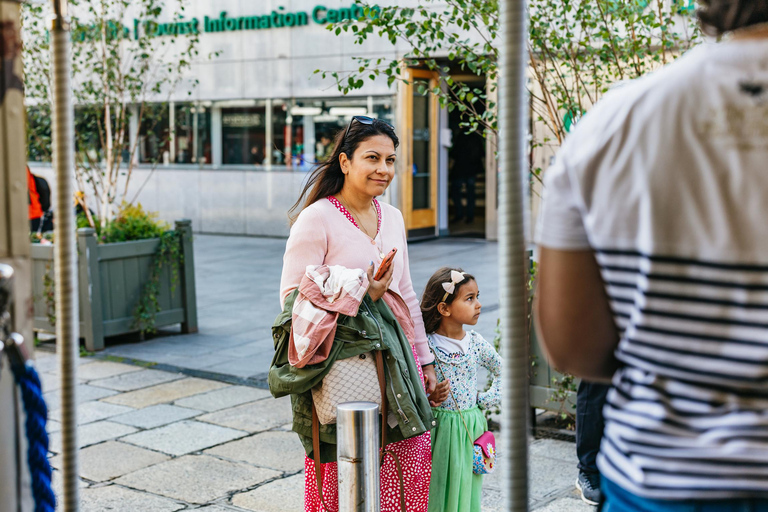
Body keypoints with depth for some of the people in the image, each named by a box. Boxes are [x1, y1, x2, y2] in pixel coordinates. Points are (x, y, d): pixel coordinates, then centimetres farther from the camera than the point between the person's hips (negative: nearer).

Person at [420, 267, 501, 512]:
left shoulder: (476, 343, 1)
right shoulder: (425, 345, -12)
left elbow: (503, 370, 15)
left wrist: (489, 399, 6)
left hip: (471, 425, 4)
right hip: (440, 428, -4)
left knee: (468, 487, 11)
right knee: (440, 490, 4)